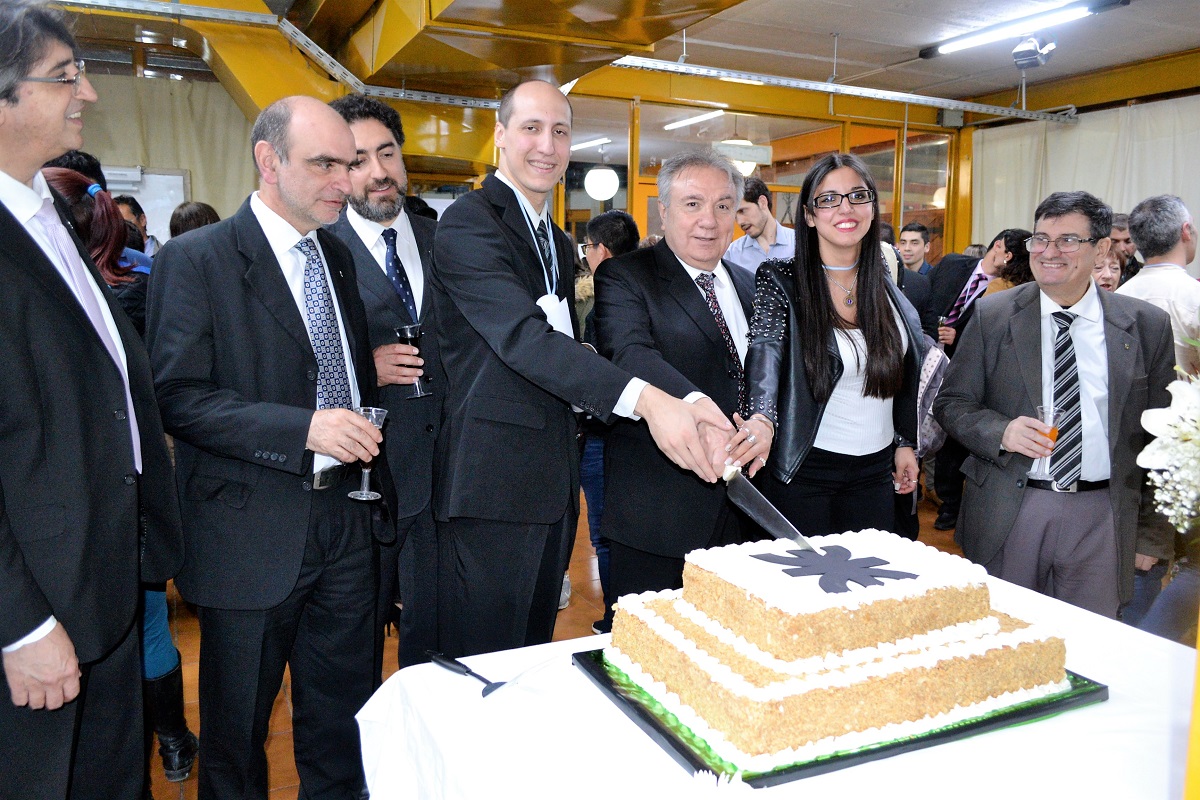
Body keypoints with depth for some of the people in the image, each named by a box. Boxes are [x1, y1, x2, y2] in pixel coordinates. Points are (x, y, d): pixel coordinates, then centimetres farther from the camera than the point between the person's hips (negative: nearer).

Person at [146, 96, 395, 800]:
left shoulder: (338, 257, 12)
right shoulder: (195, 259, -9)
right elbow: (179, 397, -16)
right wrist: (303, 427, -24)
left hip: (347, 515, 6)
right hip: (253, 528, -5)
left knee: (344, 713, 16)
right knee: (238, 729, 14)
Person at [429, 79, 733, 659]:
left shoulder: (557, 241, 18)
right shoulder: (469, 222, -12)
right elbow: (521, 335, -27)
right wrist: (647, 399, -39)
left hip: (552, 485, 9)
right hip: (493, 486, -8)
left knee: (537, 651, 18)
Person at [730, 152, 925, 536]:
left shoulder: (886, 283, 3)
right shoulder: (780, 282, -12)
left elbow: (904, 371, 13)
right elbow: (766, 351, -29)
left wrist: (904, 443, 13)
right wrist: (763, 419, -48)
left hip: (876, 471, 5)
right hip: (804, 470, -4)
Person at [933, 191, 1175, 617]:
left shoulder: (1146, 325, 2)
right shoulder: (992, 316, -1)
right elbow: (951, 403, 2)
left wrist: (1155, 534, 7)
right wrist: (1000, 431, -18)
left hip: (1101, 517, 1)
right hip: (1008, 513, -1)